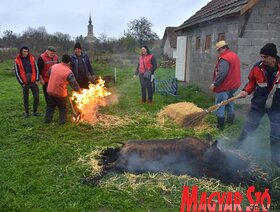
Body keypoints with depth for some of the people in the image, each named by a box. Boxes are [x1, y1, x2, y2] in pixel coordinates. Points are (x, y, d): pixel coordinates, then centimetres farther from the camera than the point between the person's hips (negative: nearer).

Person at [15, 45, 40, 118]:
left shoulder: (32, 58, 2)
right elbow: (17, 73, -2)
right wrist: (22, 83, -5)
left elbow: (36, 69, 5)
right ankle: (26, 112, 20)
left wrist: (37, 79, -1)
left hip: (33, 82, 1)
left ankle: (35, 111, 15)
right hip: (25, 83, -1)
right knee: (25, 98, 7)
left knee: (36, 97, -1)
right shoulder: (17, 60, -3)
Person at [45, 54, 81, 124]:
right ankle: (62, 120, 21)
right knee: (63, 107, 18)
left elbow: (49, 74, 18)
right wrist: (79, 90, 5)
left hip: (50, 91, 5)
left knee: (50, 105, 25)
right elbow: (74, 84, -12)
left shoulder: (54, 66, -2)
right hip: (60, 93, -5)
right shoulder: (69, 72, -17)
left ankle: (47, 119, 30)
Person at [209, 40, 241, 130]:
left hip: (224, 86, -10)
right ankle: (230, 120, 32)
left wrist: (214, 84, -23)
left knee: (220, 105, -3)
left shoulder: (225, 59, -19)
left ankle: (220, 125, -3)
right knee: (229, 103, 22)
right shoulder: (235, 56, 13)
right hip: (233, 85, 10)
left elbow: (221, 73, -27)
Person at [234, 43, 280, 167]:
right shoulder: (257, 67, -12)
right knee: (249, 127, 13)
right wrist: (246, 91, -15)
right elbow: (252, 82, 2)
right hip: (258, 104, 0)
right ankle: (239, 143, 34)